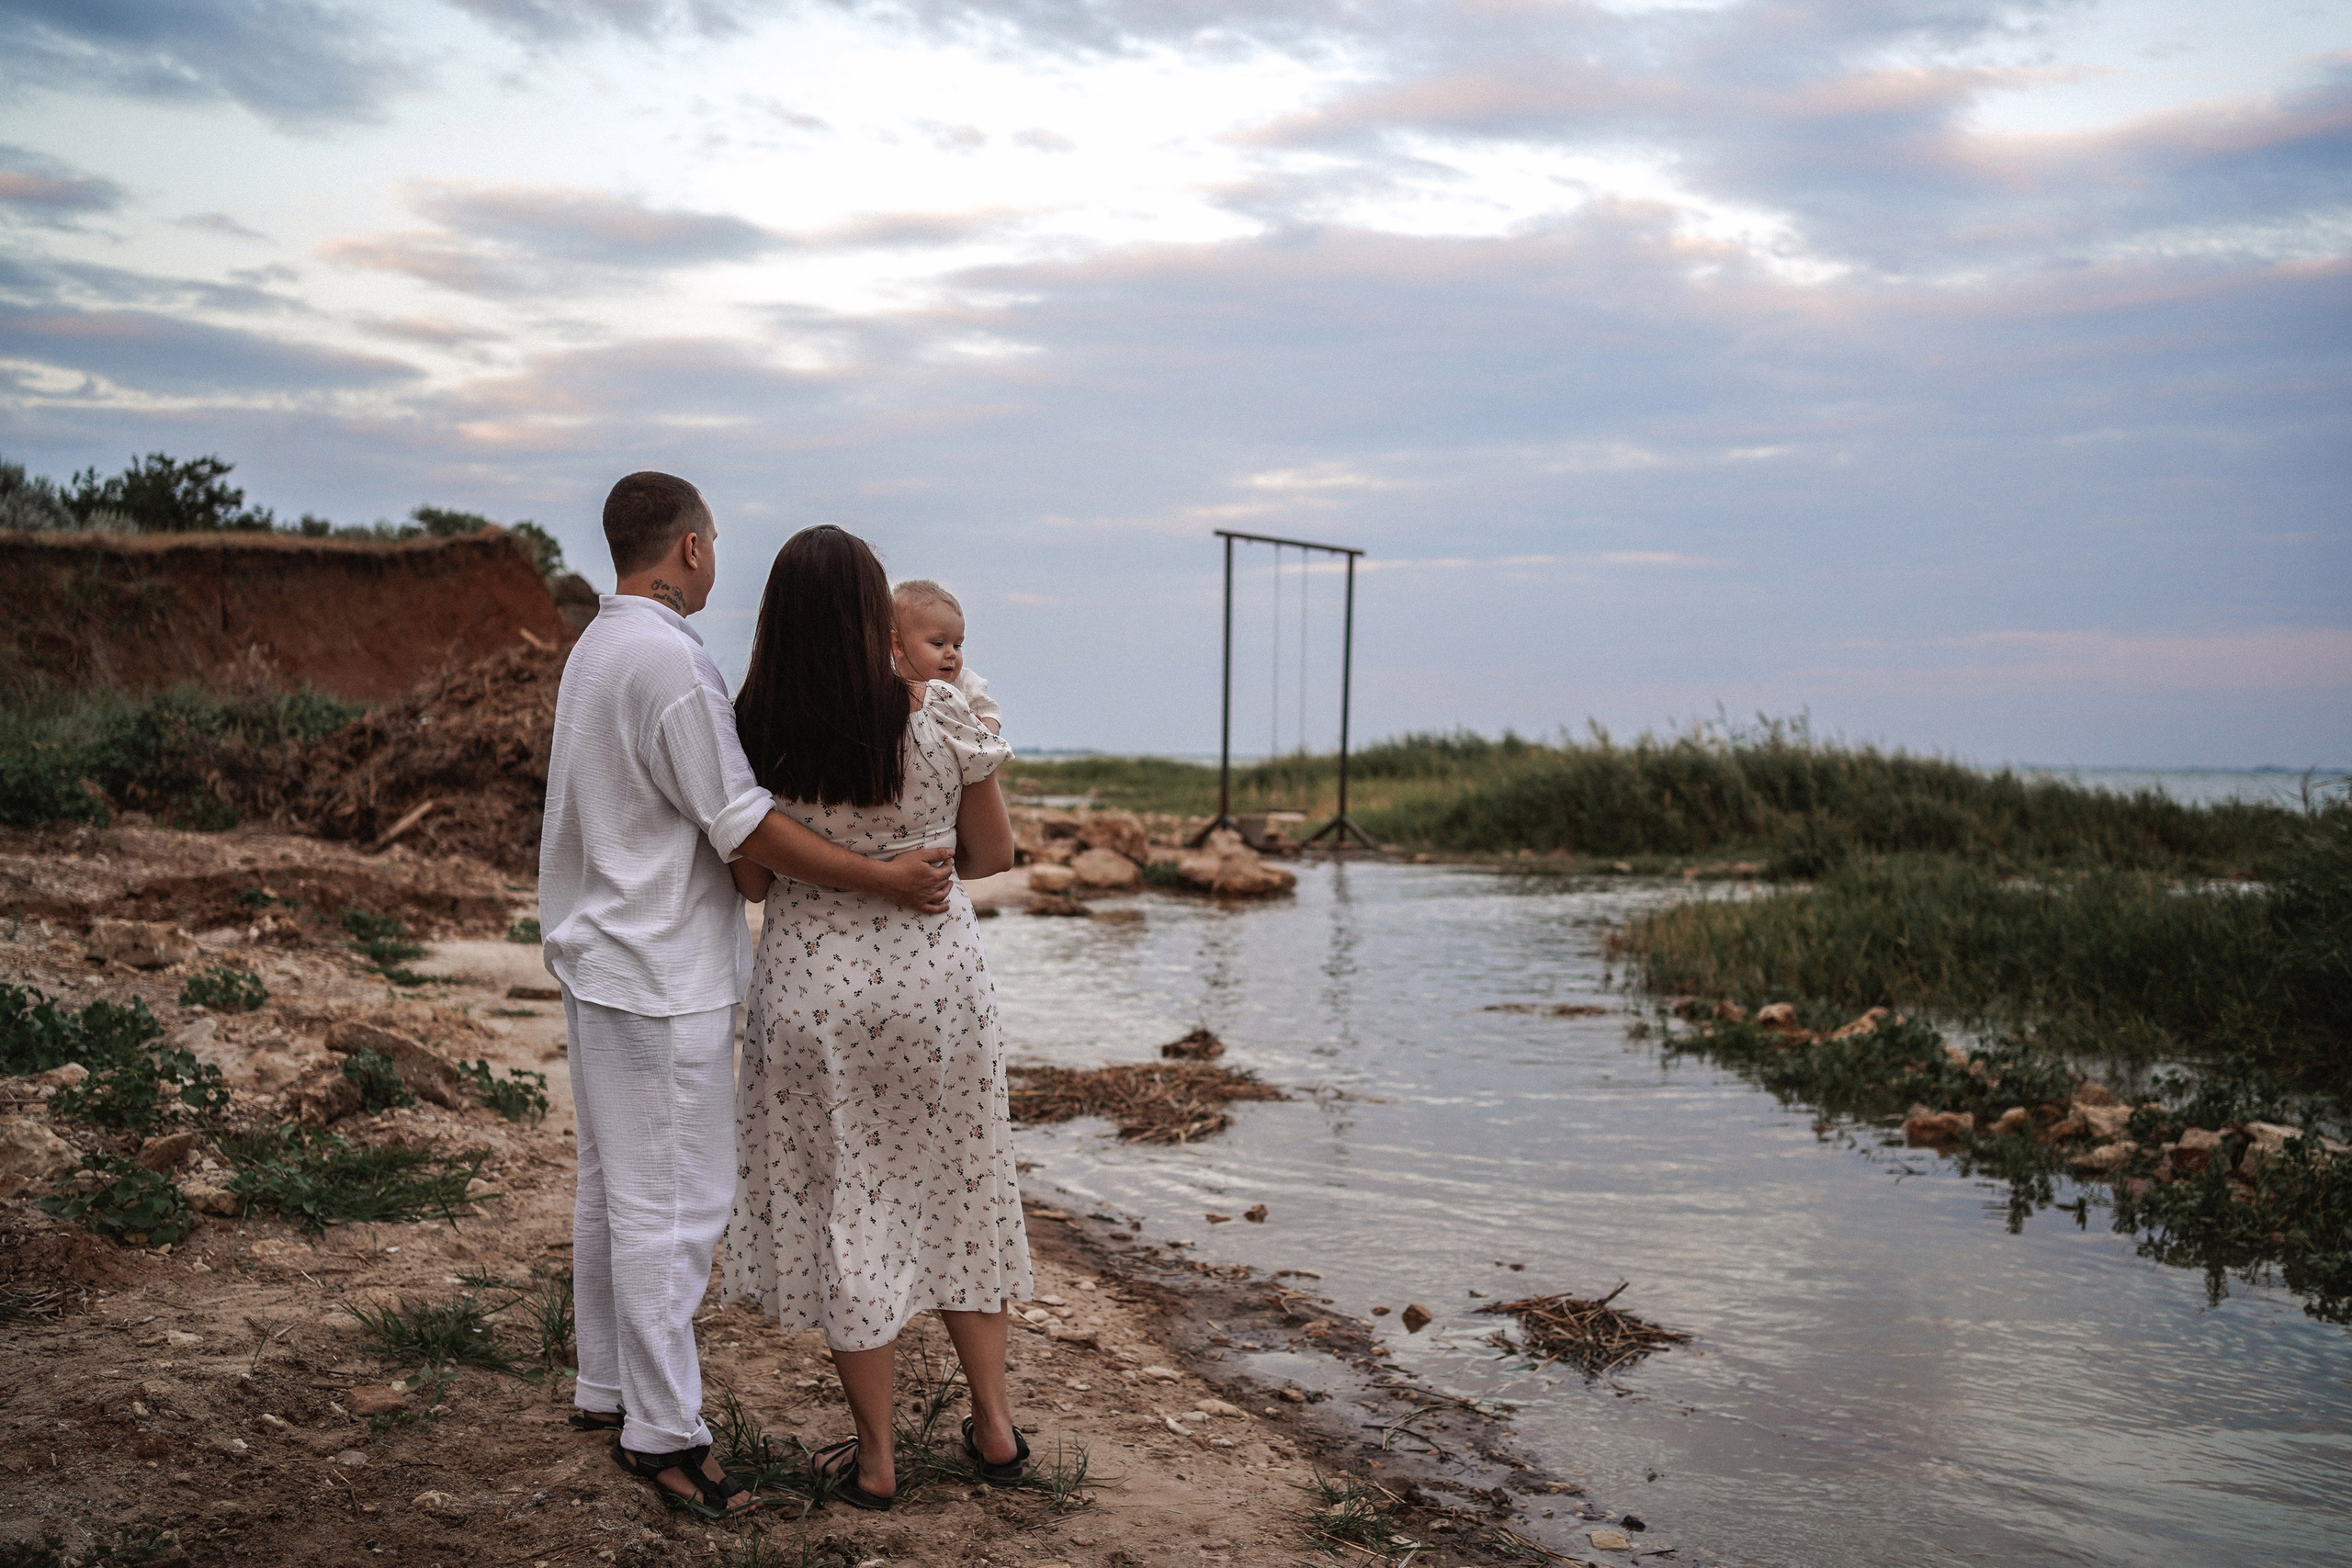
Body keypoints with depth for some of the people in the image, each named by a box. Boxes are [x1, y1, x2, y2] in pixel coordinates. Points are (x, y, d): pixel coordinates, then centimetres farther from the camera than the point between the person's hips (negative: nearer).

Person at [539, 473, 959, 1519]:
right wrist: (881, 879, -15)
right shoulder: (669, 659, -20)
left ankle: (606, 1388, 30)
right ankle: (661, 1430, 6)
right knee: (672, 1204, -3)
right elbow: (744, 828, -20)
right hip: (663, 973, -11)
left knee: (611, 1188, 18)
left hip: (598, 961, 11)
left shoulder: (593, 647, 12)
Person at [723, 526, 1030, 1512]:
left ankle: (875, 1460, 20)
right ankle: (995, 1428, 27)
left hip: (810, 987, 0)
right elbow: (993, 854, 0)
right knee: (955, 1198, 17)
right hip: (934, 980, 1)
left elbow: (751, 881, 0)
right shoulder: (941, 717, -11)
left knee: (842, 1211, 11)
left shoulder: (755, 735, -10)